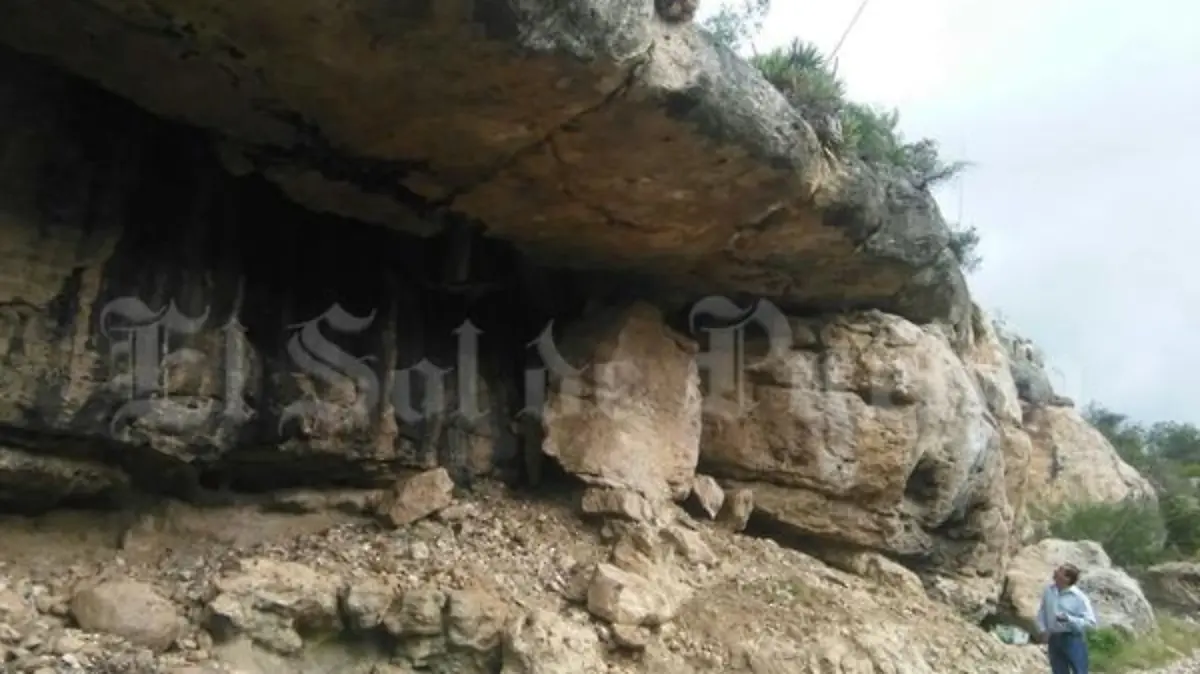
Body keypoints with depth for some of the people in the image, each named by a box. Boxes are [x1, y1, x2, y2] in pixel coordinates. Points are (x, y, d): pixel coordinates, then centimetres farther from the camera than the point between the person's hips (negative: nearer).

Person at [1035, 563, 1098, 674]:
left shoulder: (1079, 597, -14)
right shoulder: (1049, 590, 0)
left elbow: (1090, 621, -14)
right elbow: (1041, 612, 12)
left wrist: (1068, 619, -24)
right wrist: (1042, 629, 0)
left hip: (1073, 639, -5)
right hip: (1054, 639, 5)